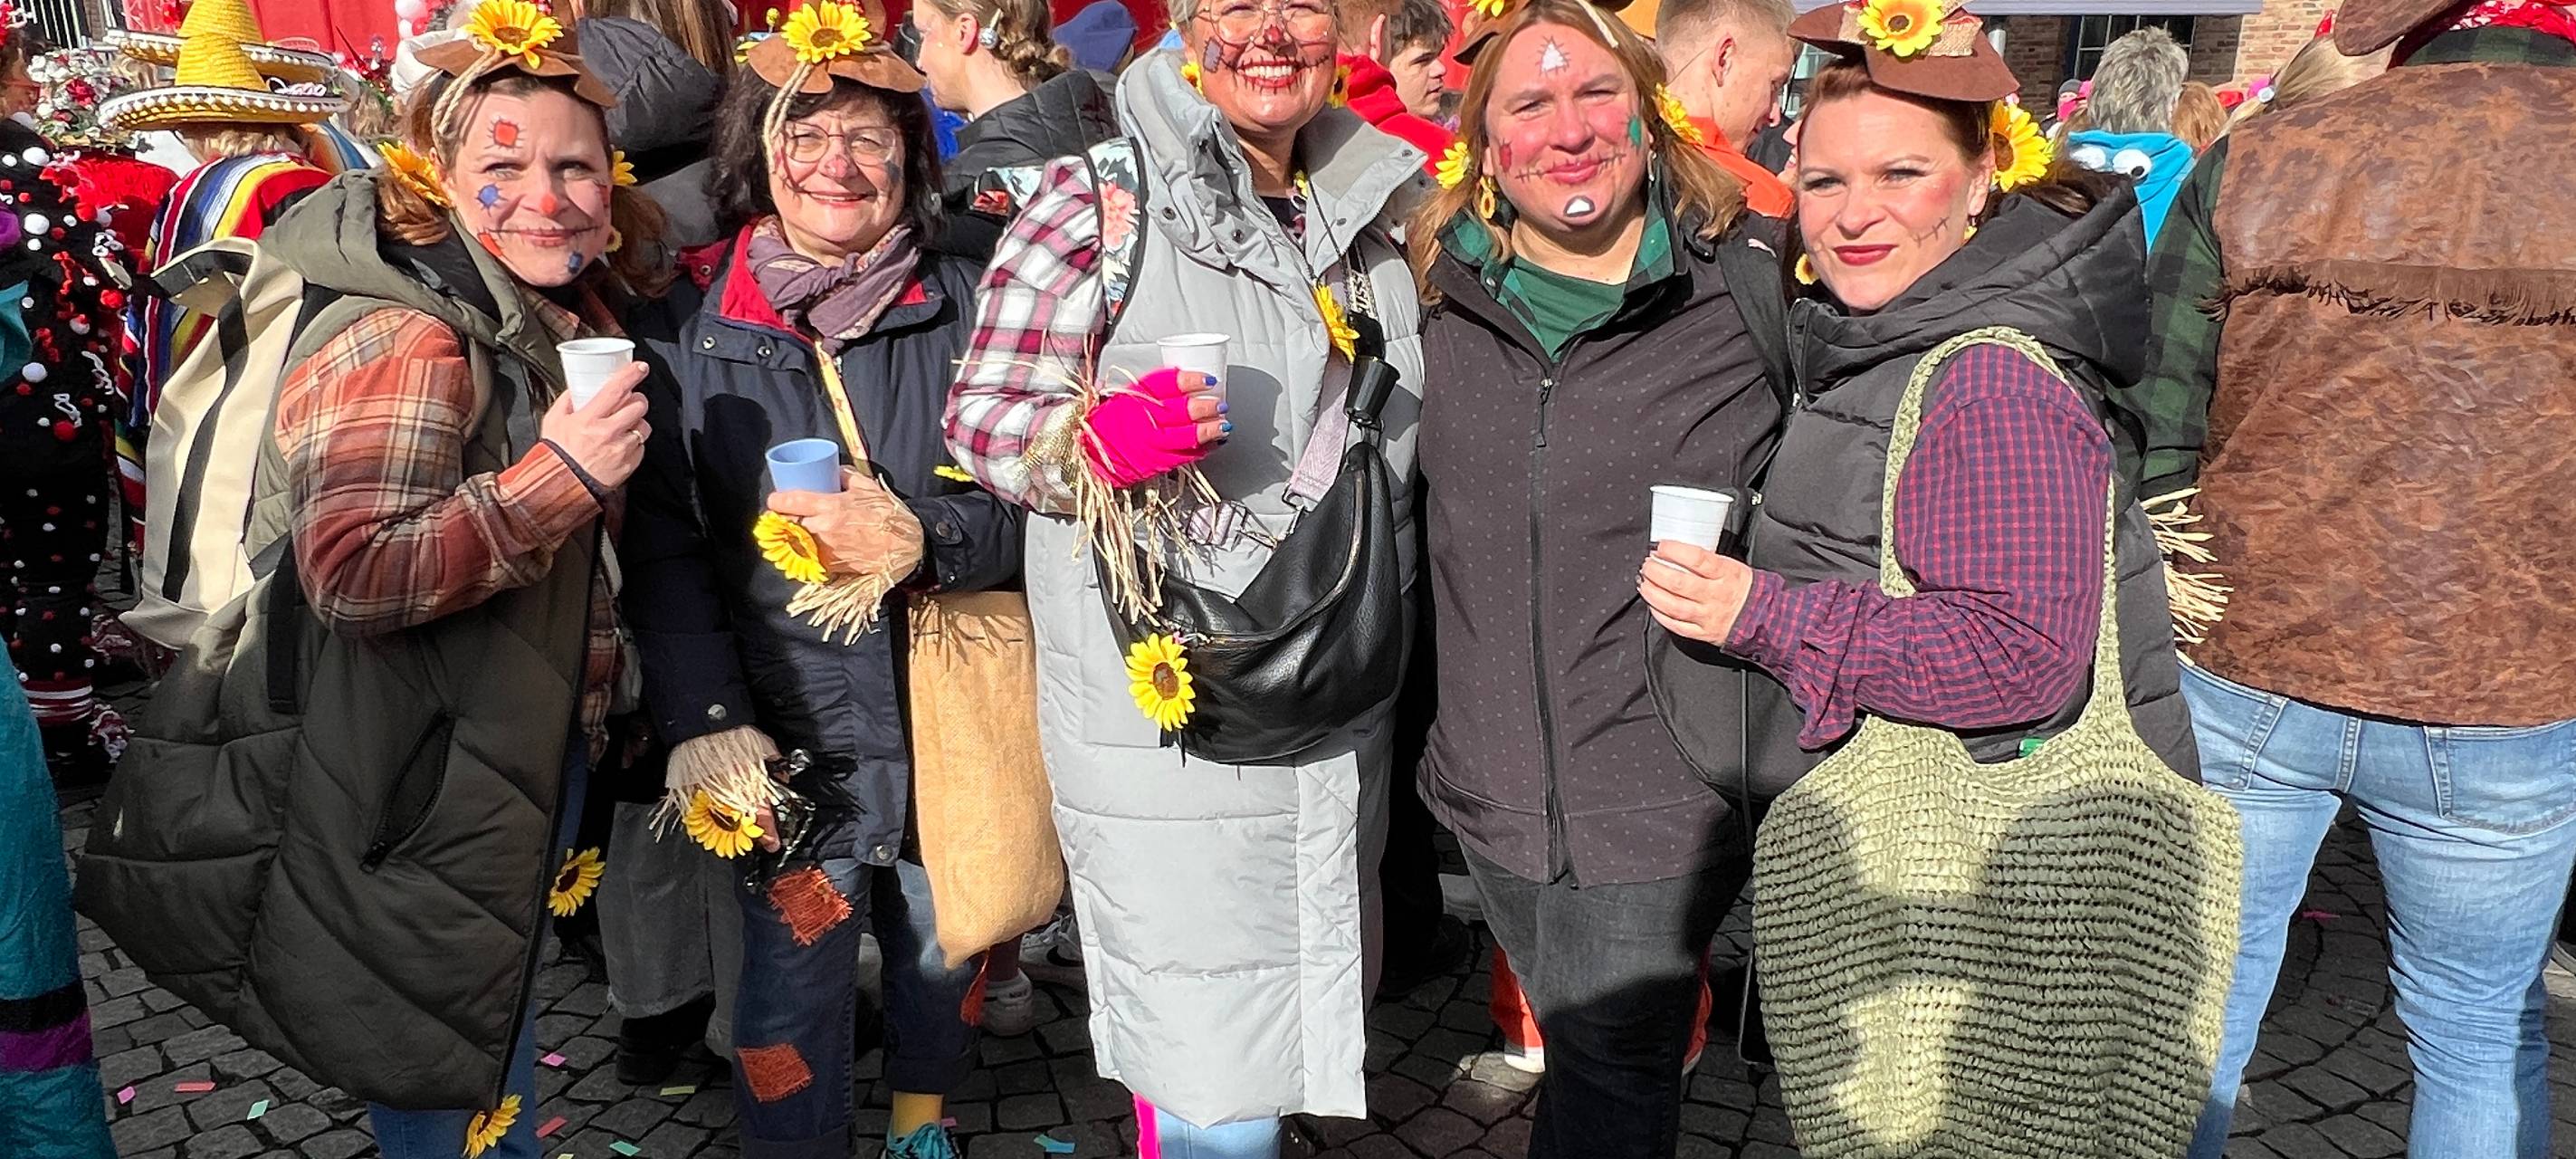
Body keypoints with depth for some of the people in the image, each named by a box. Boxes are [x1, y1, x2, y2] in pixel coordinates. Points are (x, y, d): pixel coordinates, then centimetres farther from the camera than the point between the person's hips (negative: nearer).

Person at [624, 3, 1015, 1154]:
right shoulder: (693, 329, -1)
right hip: (791, 727, -1)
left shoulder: (970, 309, -3)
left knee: (943, 948, 18)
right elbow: (664, 549, -1)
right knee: (793, 980, 3)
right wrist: (706, 721, -11)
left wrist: (924, 540, -22)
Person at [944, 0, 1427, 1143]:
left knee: (1308, 1032, 19)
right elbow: (980, 415, -8)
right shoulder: (1101, 199, -7)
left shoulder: (1370, 210, 10)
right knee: (1219, 1109, -4)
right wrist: (1096, 440, -27)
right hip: (1167, 713, -6)